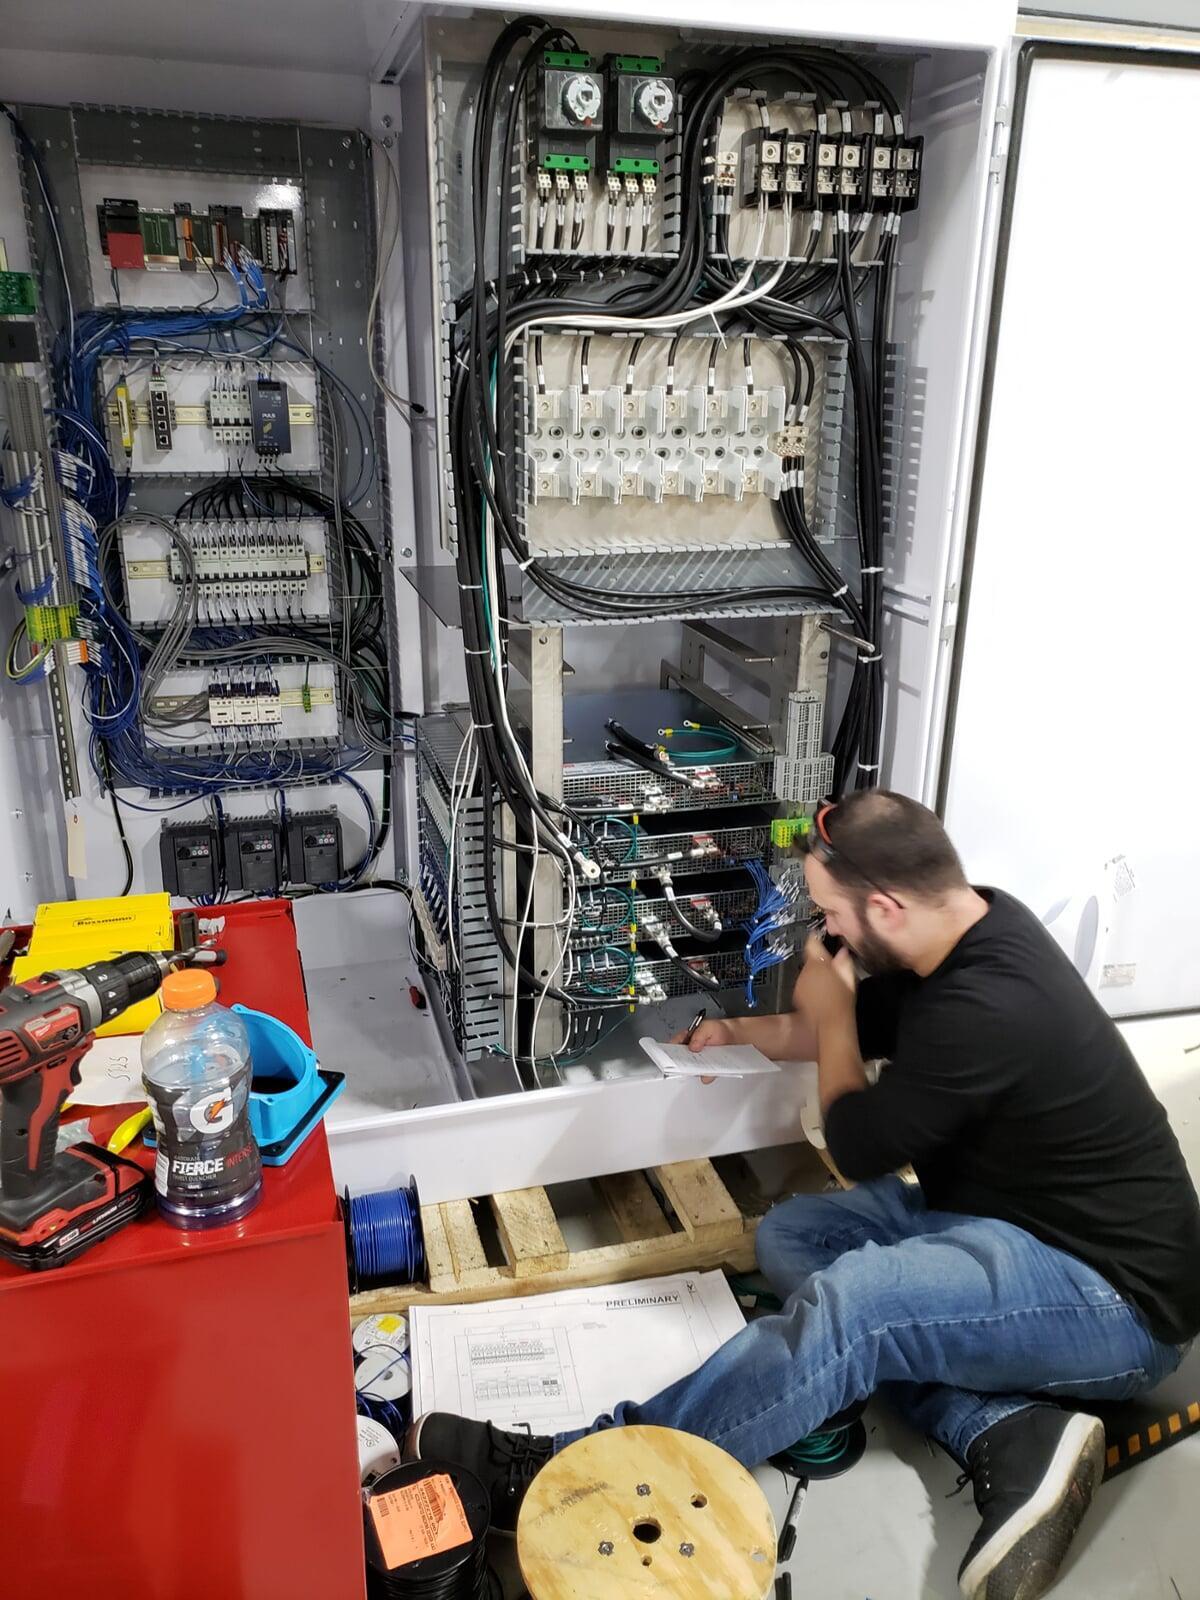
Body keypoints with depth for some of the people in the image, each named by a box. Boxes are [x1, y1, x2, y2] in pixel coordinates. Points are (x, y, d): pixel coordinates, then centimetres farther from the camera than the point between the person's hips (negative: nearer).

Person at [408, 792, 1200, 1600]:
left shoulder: (985, 1008, -31)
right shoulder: (970, 921, -3)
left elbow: (860, 1148, -15)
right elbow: (868, 1025, 17)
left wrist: (827, 1015, -3)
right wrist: (742, 1032, 23)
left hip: (1112, 1292, -10)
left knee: (850, 1304, -32)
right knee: (791, 1236, 1)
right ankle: (1013, 1435, -10)